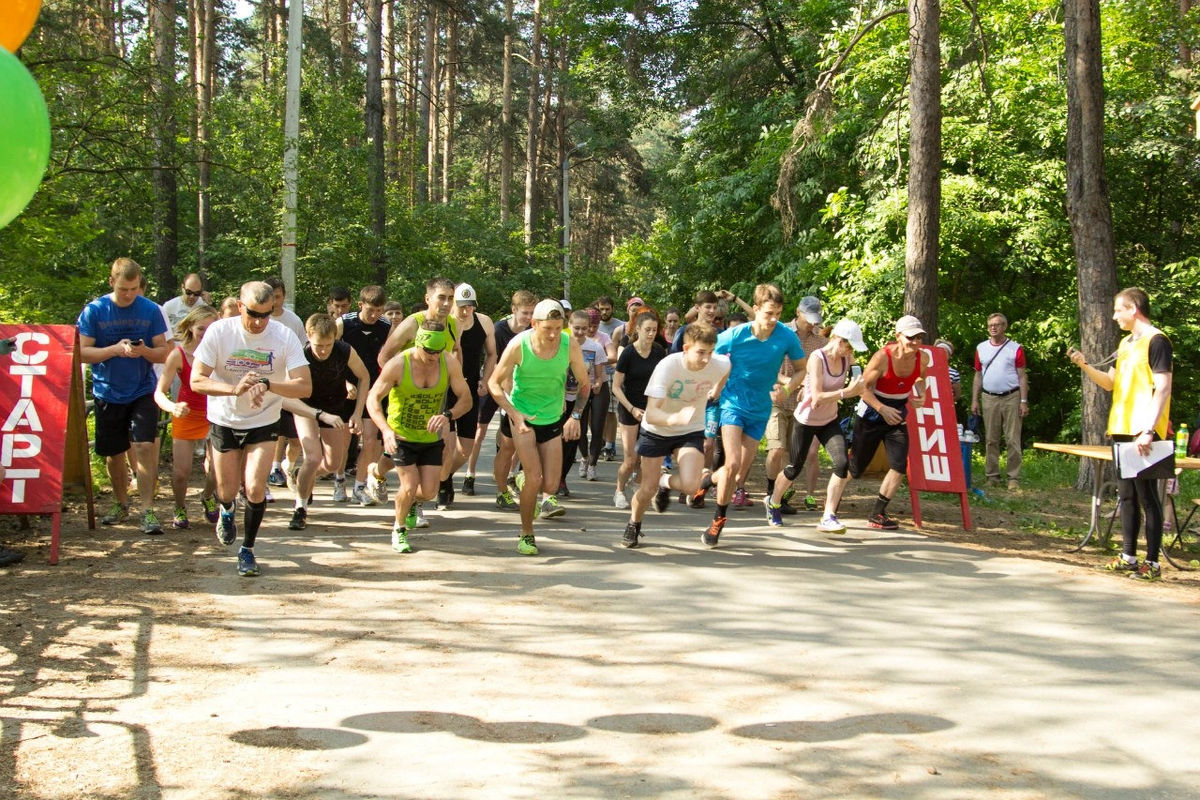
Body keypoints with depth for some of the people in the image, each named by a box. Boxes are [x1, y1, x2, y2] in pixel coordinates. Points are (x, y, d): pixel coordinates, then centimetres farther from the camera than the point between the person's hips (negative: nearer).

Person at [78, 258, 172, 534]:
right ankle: (121, 505, 32)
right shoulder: (94, 311, -4)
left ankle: (147, 510, -12)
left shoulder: (151, 310, -3)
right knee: (113, 453, 12)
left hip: (143, 391, -1)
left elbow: (164, 353, 0)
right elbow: (83, 352, -7)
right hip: (107, 393, 1)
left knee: (145, 446, -15)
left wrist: (144, 351, -22)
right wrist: (116, 349, -22)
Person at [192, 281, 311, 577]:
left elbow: (305, 387, -23)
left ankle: (247, 550, 11)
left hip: (264, 423, -1)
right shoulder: (219, 331, -17)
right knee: (227, 491, 11)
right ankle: (226, 511, 50)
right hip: (224, 421, 1)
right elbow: (197, 380, -19)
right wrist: (234, 389, -37)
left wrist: (266, 384, -40)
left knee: (255, 489, -12)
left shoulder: (284, 337, -18)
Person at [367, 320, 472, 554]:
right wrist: (385, 430, -34)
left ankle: (412, 503, 38)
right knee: (410, 487, -11)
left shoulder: (450, 363, -15)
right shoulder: (398, 364, -22)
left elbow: (466, 399, -10)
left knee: (429, 491, -2)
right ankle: (399, 530, 19)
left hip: (432, 438, 3)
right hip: (401, 436, -3)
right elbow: (373, 398, -17)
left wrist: (448, 416, -32)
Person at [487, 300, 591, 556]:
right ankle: (526, 535, 6)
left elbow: (584, 384, -2)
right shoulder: (519, 345, -22)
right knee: (534, 479, -15)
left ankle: (524, 481, 35)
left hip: (554, 419, 3)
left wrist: (575, 415, -14)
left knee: (550, 487, -1)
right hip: (522, 416, -2)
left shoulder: (570, 345, -17)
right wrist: (514, 414, -23)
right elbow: (494, 383, -12)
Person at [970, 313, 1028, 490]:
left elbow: (1022, 376, 1)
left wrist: (1024, 401, -6)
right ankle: (992, 476, 10)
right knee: (991, 440, 5)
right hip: (989, 399, 3)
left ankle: (1014, 478, -2)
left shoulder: (1015, 349, 1)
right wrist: (974, 400, 6)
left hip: (1011, 398, -3)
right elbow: (978, 376, 13)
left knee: (1013, 440, -3)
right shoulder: (981, 348, 10)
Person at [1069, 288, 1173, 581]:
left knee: (1146, 496, -5)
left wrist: (1149, 430, -23)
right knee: (1127, 495, 12)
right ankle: (1128, 556, 20)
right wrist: (1085, 365, 7)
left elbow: (1163, 388, -17)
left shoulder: (1156, 341, -11)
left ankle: (1152, 562, -1)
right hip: (1122, 431, 9)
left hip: (1143, 434, -9)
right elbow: (1111, 383, 22)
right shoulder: (1126, 343, 17)